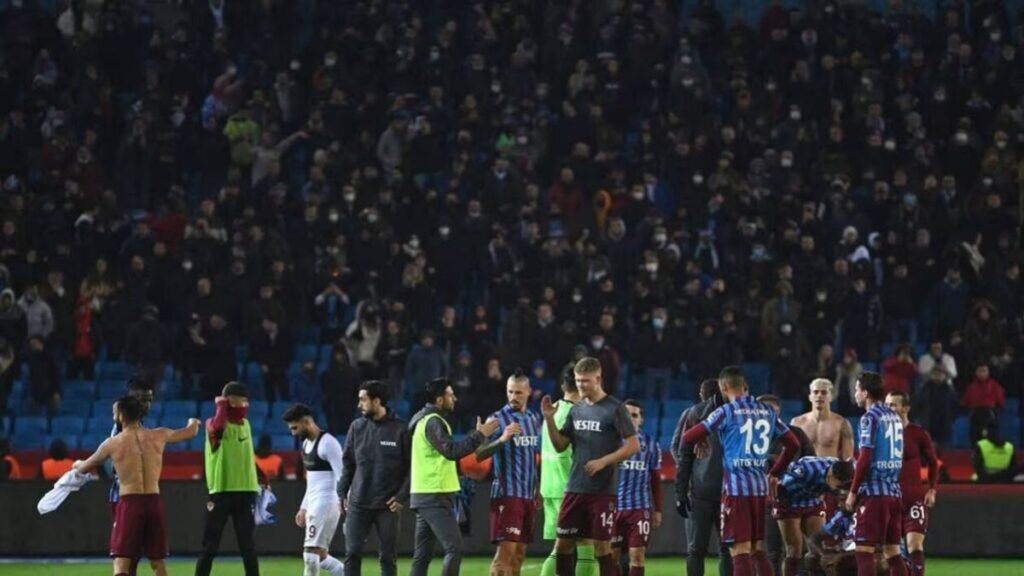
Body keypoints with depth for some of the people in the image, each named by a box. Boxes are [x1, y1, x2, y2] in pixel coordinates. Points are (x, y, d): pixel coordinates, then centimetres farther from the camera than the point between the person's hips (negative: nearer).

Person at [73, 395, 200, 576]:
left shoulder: (112, 443, 1)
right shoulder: (159, 436, 6)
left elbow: (83, 468, 16)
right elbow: (191, 432, 24)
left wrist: (78, 464, 41)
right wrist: (193, 423, 49)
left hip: (129, 502, -3)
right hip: (154, 502, 3)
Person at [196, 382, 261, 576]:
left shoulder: (245, 424, 12)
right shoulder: (214, 423, -6)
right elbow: (217, 428, -29)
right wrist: (222, 406, -14)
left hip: (245, 490, 5)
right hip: (221, 490, -4)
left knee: (247, 545, 6)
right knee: (210, 545, 0)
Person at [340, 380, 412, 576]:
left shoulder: (401, 429, -5)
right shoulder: (357, 427, 6)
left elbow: (412, 466, -3)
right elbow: (348, 463, 11)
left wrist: (402, 496, -10)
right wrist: (342, 493, 4)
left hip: (387, 505, -3)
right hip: (358, 503, 3)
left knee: (388, 556, 3)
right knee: (352, 553, -3)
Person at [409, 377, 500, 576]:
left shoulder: (426, 419, 18)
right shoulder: (433, 422, -13)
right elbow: (451, 451, -25)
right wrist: (480, 434, -21)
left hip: (424, 495, 10)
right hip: (434, 496, -10)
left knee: (422, 554, 8)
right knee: (454, 548, -13)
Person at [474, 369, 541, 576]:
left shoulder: (534, 419, 13)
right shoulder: (498, 419, -6)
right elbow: (479, 454, -13)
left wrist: (539, 490, 18)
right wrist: (502, 439, -29)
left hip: (528, 495, 7)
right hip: (507, 494, -7)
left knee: (519, 552, 7)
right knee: (506, 550, -13)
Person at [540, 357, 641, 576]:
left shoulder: (614, 409, -7)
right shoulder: (576, 410, 11)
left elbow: (633, 445, -9)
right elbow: (560, 445, 12)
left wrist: (603, 461, -17)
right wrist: (549, 419, -2)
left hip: (602, 491, -6)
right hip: (575, 489, 6)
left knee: (602, 546, -5)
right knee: (563, 544, 5)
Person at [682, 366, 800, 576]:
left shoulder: (726, 412, -5)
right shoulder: (767, 412, 11)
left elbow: (688, 437, -7)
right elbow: (793, 444, 16)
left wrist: (701, 441, 16)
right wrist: (775, 473, 24)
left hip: (736, 489, -6)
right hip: (761, 488, 6)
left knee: (740, 552, -7)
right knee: (758, 550, 14)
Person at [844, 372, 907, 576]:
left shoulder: (870, 417, -9)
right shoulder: (895, 417, 15)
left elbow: (865, 458, -14)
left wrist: (853, 492, -8)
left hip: (873, 492, -8)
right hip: (893, 491, 8)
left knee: (864, 550, -7)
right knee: (892, 551, 9)